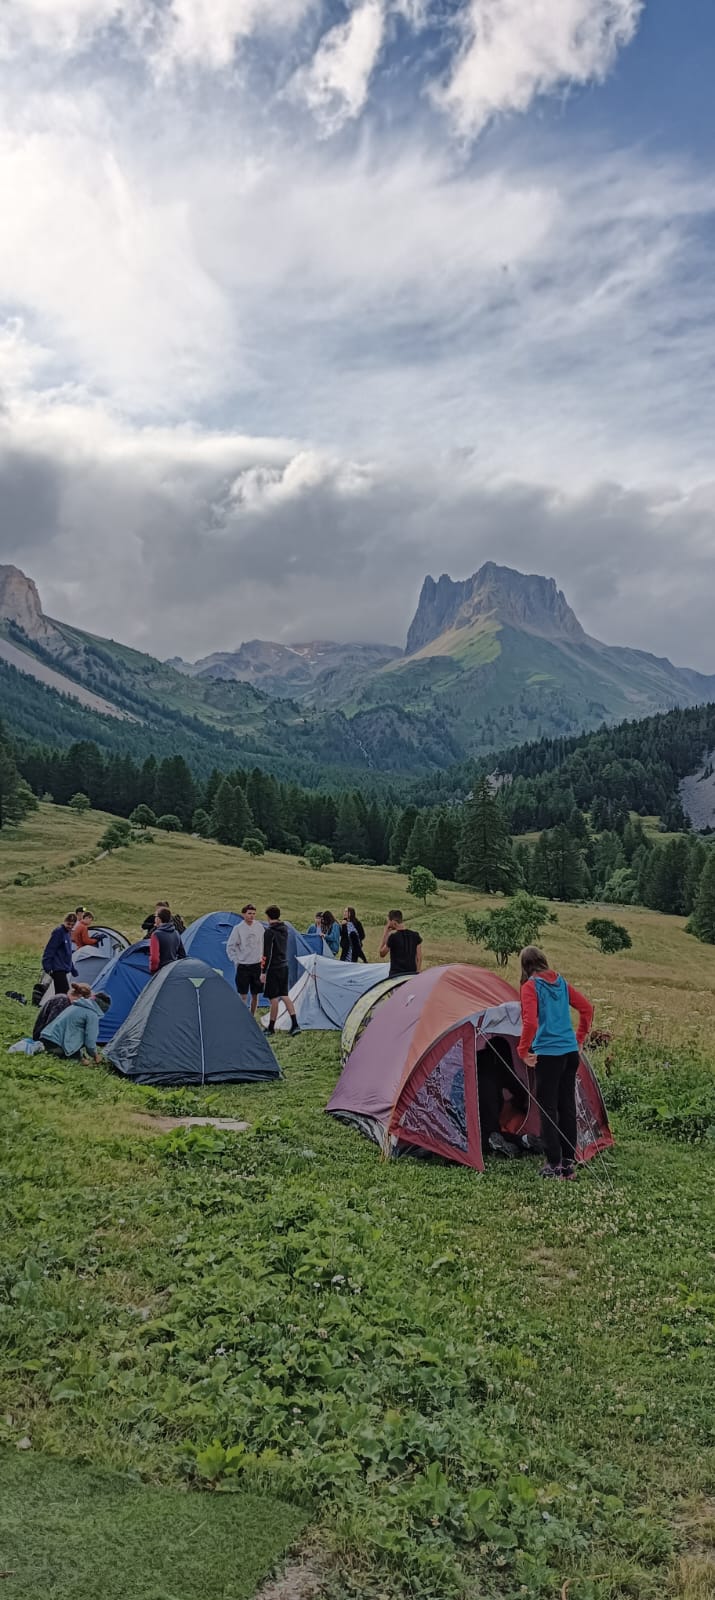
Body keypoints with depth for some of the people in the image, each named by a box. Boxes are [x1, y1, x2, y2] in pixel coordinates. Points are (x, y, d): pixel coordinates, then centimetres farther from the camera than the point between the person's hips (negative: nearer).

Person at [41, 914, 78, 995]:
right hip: (58, 969, -9)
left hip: (64, 969, 9)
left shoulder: (68, 933, 16)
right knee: (63, 992, -17)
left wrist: (72, 969, 25)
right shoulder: (58, 932, -11)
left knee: (60, 993, 8)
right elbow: (49, 951, -15)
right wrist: (48, 967, -19)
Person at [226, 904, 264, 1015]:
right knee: (243, 995, -4)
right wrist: (236, 961, -5)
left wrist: (262, 958, 9)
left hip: (256, 965, 4)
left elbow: (264, 945, 15)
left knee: (255, 995, 10)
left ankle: (252, 1017, 24)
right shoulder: (238, 928, -9)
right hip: (243, 966, -4)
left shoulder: (259, 927, 2)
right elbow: (230, 947, -3)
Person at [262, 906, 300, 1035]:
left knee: (274, 998, 1)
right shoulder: (284, 929, 7)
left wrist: (264, 972, -14)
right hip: (284, 967, 7)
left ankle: (271, 1028, 10)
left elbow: (267, 954, -18)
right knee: (285, 995, 13)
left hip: (273, 969, -7)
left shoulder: (269, 932, -17)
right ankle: (295, 1024, 7)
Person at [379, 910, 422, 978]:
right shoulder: (415, 936, 3)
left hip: (396, 974, -5)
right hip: (412, 974, 5)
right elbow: (419, 958, 6)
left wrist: (385, 933, 4)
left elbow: (382, 953, 3)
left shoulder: (393, 937, -11)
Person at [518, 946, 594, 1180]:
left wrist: (523, 1051, -8)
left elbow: (530, 1022, -20)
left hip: (548, 1054, -6)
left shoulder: (530, 987, -10)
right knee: (567, 1106, 13)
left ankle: (554, 1165, 4)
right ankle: (569, 1163, 19)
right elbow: (587, 1008, 14)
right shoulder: (561, 982, 9)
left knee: (548, 1109, 2)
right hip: (570, 1051, 7)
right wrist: (579, 1038, 21)